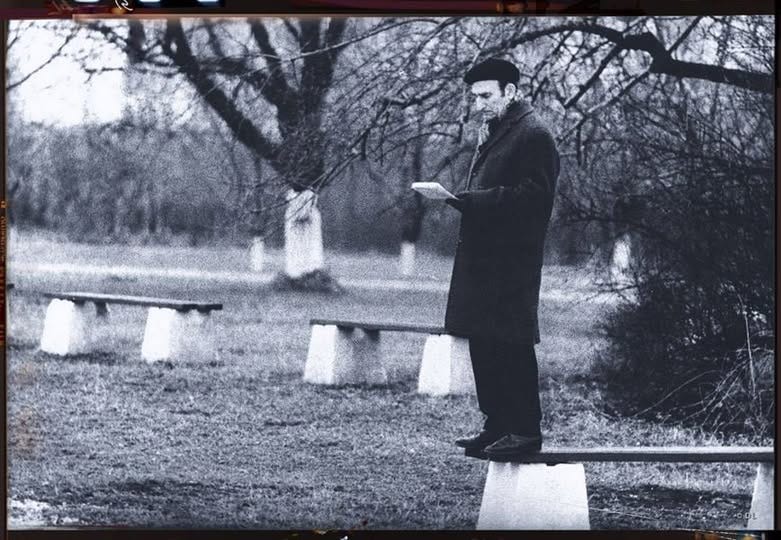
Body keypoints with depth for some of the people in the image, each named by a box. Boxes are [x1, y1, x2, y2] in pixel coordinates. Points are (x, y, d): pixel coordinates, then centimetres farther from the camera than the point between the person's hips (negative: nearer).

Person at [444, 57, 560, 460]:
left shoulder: (533, 135, -10)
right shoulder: (490, 133, 20)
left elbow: (533, 195, -18)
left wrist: (470, 200, -21)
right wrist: (461, 199, 8)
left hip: (511, 260, -10)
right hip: (480, 256, 10)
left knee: (511, 346, -7)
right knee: (483, 345, 11)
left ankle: (525, 430, -3)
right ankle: (497, 425, 18)